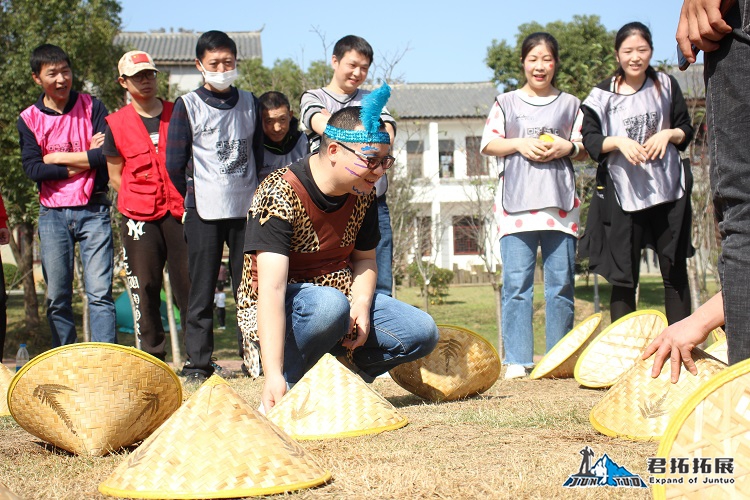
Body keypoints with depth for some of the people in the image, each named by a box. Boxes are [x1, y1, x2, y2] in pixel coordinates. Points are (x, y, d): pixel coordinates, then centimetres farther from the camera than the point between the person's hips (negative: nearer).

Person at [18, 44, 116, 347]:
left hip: (93, 211, -1)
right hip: (52, 215, 2)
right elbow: (32, 169, -6)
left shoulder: (92, 107, 3)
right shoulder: (29, 119, 5)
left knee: (99, 293, -7)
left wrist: (59, 157, -7)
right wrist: (85, 160, -7)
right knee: (57, 297, 4)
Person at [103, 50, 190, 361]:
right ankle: (153, 357, 10)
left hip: (179, 211, 0)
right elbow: (115, 176, 10)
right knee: (145, 287, 2)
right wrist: (138, 202, 0)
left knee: (189, 283, -3)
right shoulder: (116, 124, 6)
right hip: (139, 217, 0)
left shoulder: (176, 114, 9)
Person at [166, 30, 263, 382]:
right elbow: (174, 164, 2)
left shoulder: (249, 104, 11)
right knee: (201, 290, -1)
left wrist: (255, 197, 11)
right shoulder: (188, 106, 2)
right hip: (204, 213, -2)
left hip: (246, 209, 3)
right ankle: (197, 363, 3)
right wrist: (194, 198, 8)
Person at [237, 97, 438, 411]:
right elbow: (271, 288, -34)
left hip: (343, 295, 7)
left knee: (422, 333, -10)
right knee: (330, 305, -39)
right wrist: (274, 376, -43)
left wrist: (362, 304, -13)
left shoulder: (363, 195, -3)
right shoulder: (280, 195, -25)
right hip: (281, 310, -7)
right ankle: (287, 382, -16)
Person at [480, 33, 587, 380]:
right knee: (516, 282, -6)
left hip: (560, 203, 1)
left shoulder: (570, 104, 15)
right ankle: (517, 360, -3)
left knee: (561, 282, 0)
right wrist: (520, 144, -8)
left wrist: (567, 147, -7)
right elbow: (488, 144, 8)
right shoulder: (506, 103, 13)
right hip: (516, 203, -1)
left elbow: (585, 149, 14)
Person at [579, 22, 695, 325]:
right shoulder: (603, 95, 1)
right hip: (623, 193, -2)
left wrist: (669, 134, -10)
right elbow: (590, 140, 0)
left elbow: (687, 130, 11)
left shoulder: (666, 86, 7)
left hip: (668, 190, 2)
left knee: (674, 270, 5)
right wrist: (619, 142, -18)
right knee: (624, 276, 1)